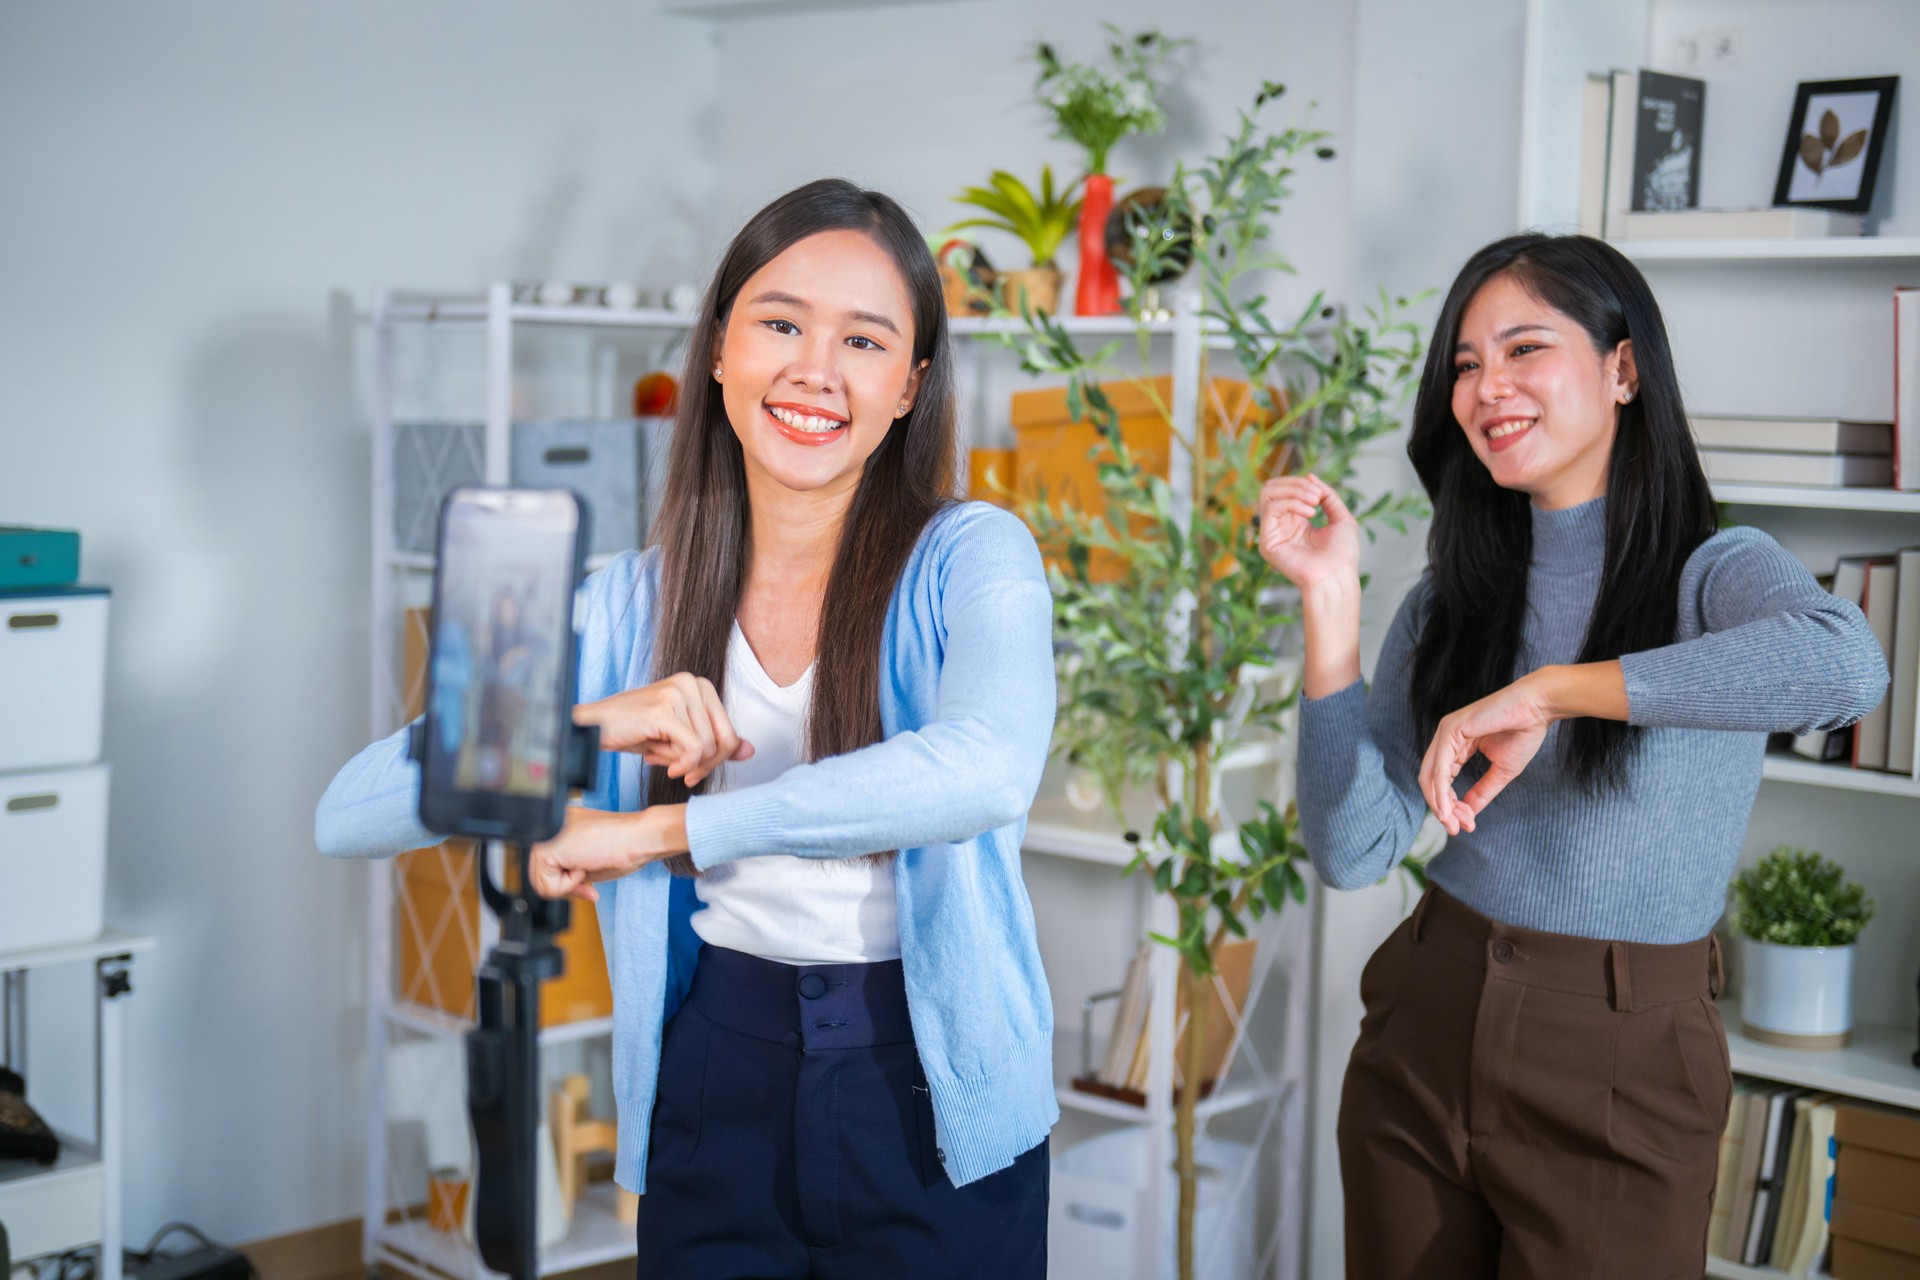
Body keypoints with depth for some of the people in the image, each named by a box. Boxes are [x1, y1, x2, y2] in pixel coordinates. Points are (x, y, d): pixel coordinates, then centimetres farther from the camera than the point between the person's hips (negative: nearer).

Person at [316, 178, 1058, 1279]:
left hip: (933, 1102, -2)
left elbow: (984, 771, -32)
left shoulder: (969, 558, -9)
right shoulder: (637, 602, -1)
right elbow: (349, 815, -5)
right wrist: (579, 730, -22)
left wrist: (658, 831, -26)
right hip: (712, 1093, 2)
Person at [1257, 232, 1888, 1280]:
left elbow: (1847, 664, -33)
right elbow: (1353, 851, -6)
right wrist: (1329, 603, -13)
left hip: (1619, 1075, -4)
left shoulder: (1713, 573, -8)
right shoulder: (1450, 601, 4)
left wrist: (1545, 689, -31)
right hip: (1422, 1041, 4)